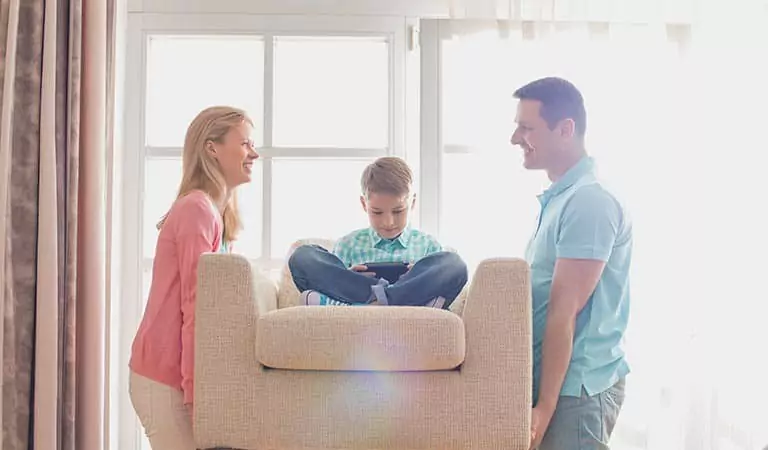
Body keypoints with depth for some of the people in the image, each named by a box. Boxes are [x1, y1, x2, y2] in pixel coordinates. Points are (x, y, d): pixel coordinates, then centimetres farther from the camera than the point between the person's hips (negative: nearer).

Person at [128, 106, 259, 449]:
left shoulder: (213, 212, 14)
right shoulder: (197, 209, -15)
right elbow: (195, 307, -18)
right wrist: (195, 389, -17)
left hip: (170, 372, 9)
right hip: (167, 378, -9)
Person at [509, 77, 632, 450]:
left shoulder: (588, 202, -17)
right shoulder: (560, 198, 12)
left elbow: (565, 311, -21)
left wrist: (544, 407, -21)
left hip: (575, 389, -9)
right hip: (564, 383, 9)